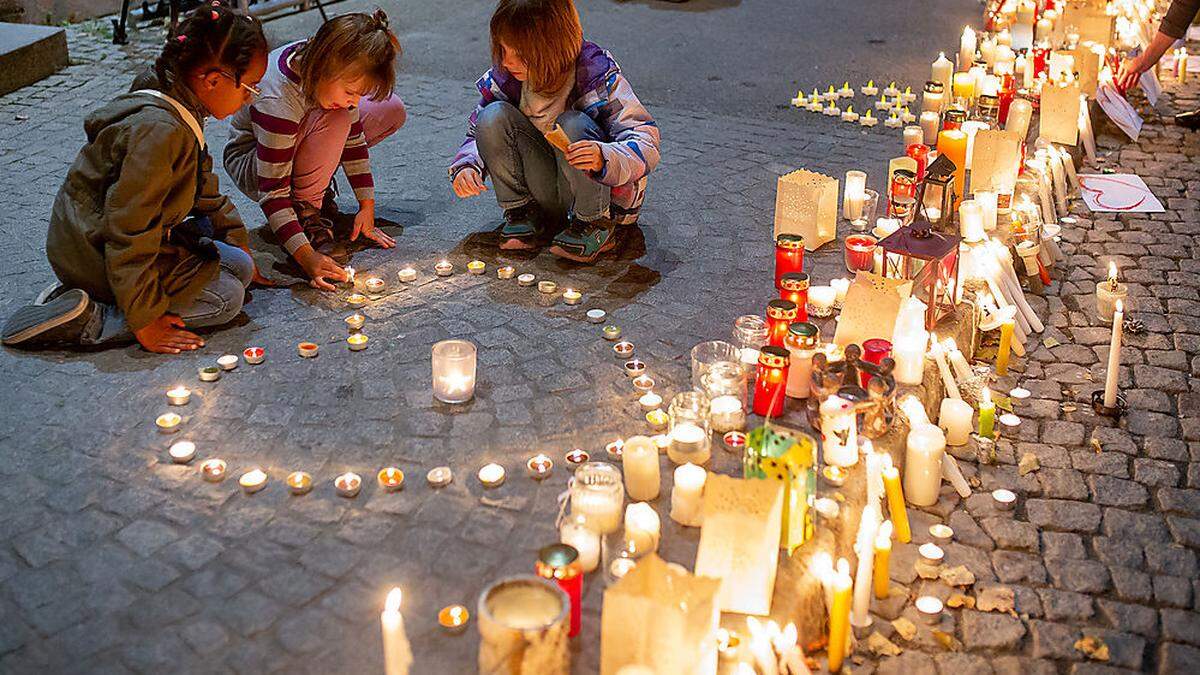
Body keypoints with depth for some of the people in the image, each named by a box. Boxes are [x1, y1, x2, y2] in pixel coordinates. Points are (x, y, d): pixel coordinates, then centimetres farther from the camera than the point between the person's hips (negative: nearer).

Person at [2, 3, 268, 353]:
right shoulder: (159, 132, -28)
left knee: (237, 264, 11)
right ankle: (86, 322, -13)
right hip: (95, 255, -10)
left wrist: (243, 254, 20)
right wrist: (145, 320, -23)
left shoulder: (181, 115, 4)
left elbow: (204, 191, 19)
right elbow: (128, 233, -28)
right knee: (228, 297, -9)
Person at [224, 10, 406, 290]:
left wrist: (367, 206, -10)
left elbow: (353, 137, -8)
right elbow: (272, 192, -36)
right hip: (251, 160, -8)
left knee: (392, 110, -3)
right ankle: (305, 207, -18)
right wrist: (307, 257, -41)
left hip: (296, 143, 8)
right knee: (335, 119, -35)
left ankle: (317, 186, 5)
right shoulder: (277, 102, -39)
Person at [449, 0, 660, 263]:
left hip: (607, 190, -3)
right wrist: (466, 166, -19)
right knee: (493, 116, -19)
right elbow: (478, 132, 4)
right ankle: (521, 212, -5)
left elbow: (646, 142, -26)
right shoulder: (505, 76, -9)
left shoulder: (596, 75, -21)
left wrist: (605, 158, -48)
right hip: (545, 194, 4)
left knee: (572, 125, -33)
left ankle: (597, 226, -15)